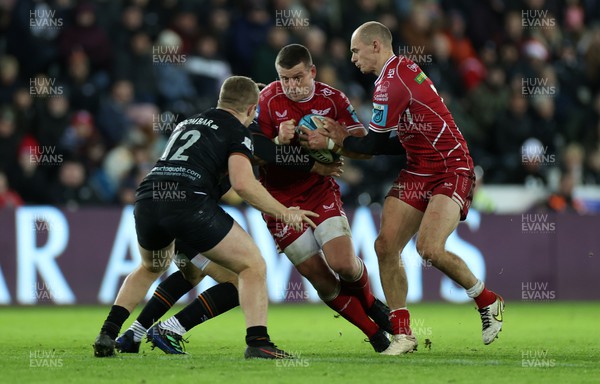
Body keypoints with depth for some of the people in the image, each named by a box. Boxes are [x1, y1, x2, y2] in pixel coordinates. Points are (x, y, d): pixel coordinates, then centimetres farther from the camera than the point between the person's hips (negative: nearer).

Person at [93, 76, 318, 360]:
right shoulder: (238, 132, 9)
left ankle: (108, 334, 21)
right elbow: (242, 184, -7)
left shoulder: (187, 123, 30)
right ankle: (257, 342, -7)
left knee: (151, 268, 34)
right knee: (252, 265, 8)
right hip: (189, 204, -6)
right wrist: (284, 213, 4)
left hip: (147, 199, 6)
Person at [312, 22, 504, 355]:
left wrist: (334, 142, -1)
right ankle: (402, 334, 0)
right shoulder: (401, 69, 11)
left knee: (430, 249, -23)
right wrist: (344, 138, 7)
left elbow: (371, 146, -13)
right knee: (385, 245, -4)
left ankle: (488, 302, 1)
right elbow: (383, 141, 15)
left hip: (451, 170, -10)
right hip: (418, 171, 10)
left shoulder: (391, 83, -19)